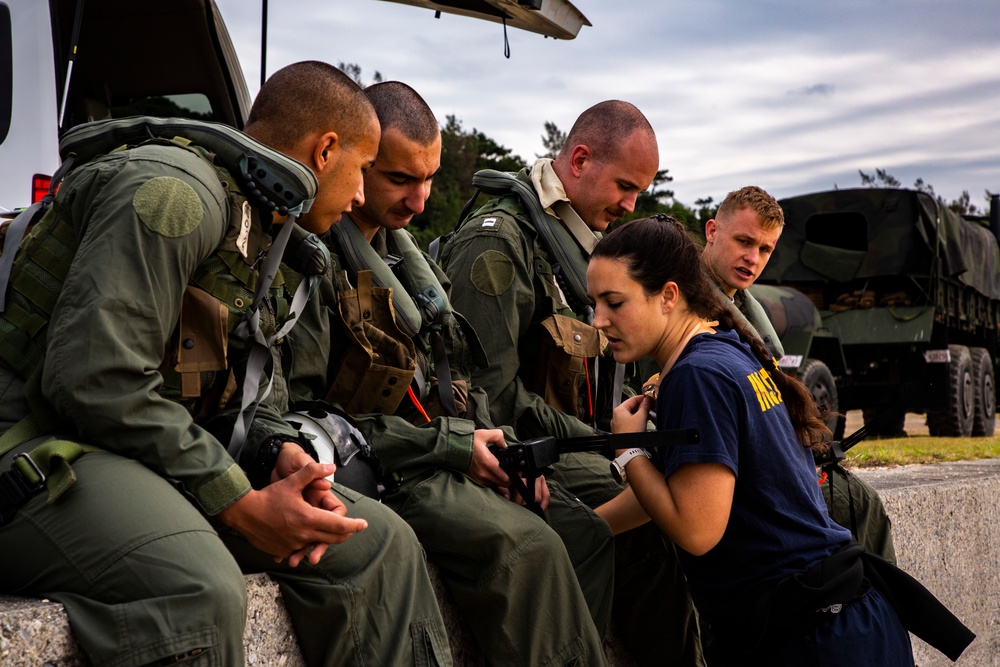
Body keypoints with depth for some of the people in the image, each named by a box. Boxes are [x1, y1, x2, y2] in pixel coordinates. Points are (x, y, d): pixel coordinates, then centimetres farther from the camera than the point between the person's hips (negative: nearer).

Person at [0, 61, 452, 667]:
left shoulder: (267, 235, 17)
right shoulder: (175, 192, -17)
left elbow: (251, 392, 19)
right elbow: (94, 382, -26)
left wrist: (281, 452, -6)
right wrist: (241, 504, -21)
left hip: (156, 452, 10)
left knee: (377, 543, 0)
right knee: (199, 588, -38)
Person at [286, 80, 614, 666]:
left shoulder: (403, 252, 18)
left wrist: (494, 441, 4)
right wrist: (451, 446, -16)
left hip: (452, 458, 9)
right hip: (380, 474, -9)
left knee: (588, 535, -4)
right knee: (529, 547, -27)